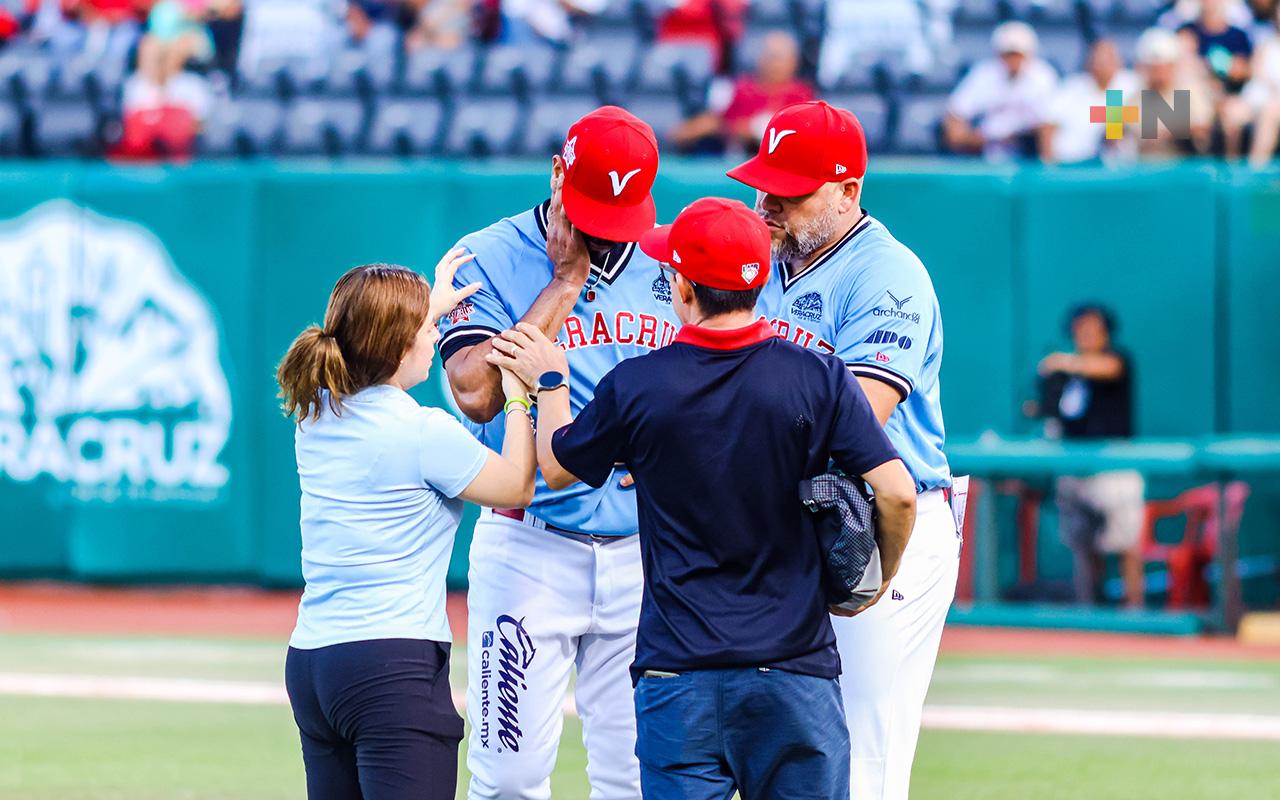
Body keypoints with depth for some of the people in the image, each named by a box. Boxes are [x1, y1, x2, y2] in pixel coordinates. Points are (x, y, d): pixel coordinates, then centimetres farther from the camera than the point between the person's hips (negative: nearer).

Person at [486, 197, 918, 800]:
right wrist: (879, 580, 7)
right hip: (794, 670, 0)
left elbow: (556, 468, 14)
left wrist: (550, 383, 31)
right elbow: (896, 492, -11)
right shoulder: (818, 379, -5)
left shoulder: (633, 387, -3)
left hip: (678, 676, 0)